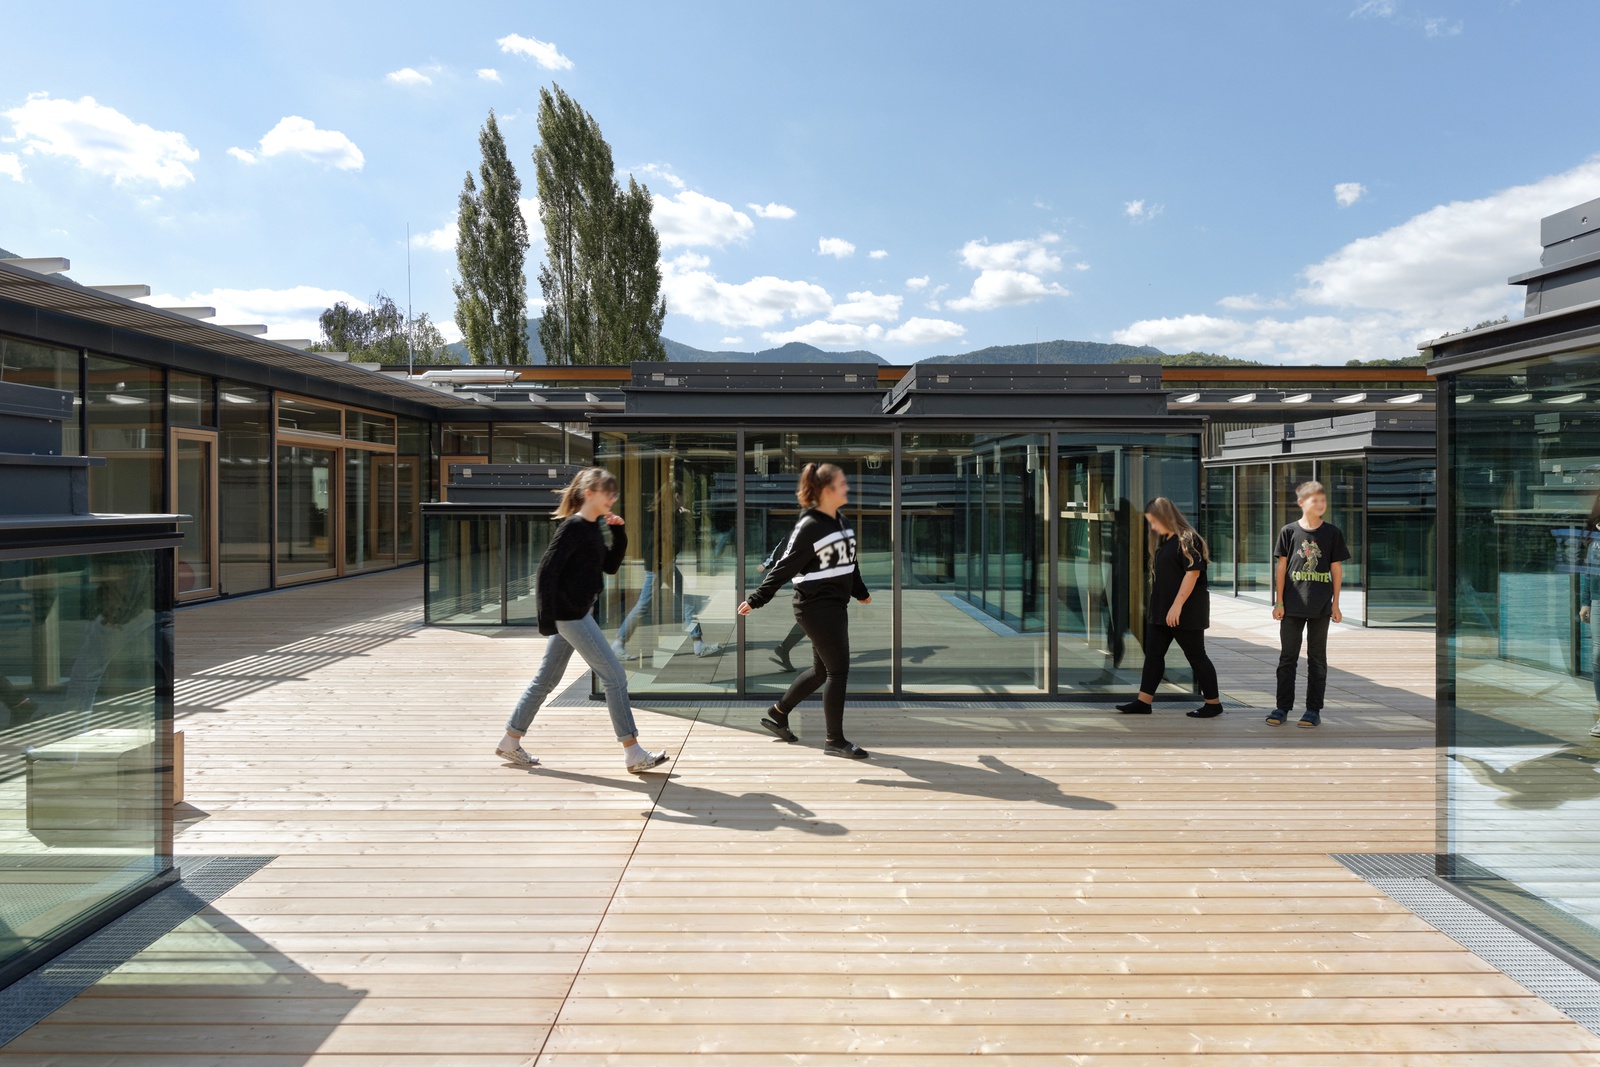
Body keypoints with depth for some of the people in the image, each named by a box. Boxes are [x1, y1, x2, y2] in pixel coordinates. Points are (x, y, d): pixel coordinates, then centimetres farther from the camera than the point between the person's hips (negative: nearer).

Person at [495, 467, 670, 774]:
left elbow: (610, 566, 18)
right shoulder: (572, 528, -16)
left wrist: (619, 533, 5)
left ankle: (509, 742, 26)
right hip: (570, 614, -10)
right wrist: (546, 619, -21)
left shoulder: (593, 528, 11)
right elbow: (546, 571, -19)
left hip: (577, 613, 10)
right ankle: (633, 754, -1)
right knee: (615, 677, -7)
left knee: (546, 679, 16)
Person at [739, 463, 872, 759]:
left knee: (823, 670, 16)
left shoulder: (841, 523, 11)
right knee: (838, 669, -5)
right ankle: (834, 740, 7)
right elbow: (785, 567, -15)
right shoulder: (809, 527, -16)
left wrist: (861, 592, 35)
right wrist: (756, 600, -16)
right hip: (817, 607, -9)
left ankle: (777, 714, 32)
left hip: (835, 606, 9)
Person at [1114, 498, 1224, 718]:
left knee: (1196, 656, 1)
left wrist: (1177, 605, -25)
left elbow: (1193, 573, -22)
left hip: (1185, 612, -9)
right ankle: (1143, 702, 10)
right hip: (1161, 612, 9)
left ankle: (1213, 703, 13)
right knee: (1153, 654, 7)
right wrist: (1157, 607, 18)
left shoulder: (1187, 540, -14)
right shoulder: (1165, 543, 13)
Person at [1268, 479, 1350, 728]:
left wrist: (1335, 603, 2)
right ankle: (1283, 707, 13)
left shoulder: (1332, 532, 1)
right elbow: (1281, 566, 2)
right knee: (1288, 658, 6)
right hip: (1292, 605, 0)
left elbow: (1336, 568, 4)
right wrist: (1279, 602, -2)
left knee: (1317, 658, 8)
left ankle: (1313, 709, 15)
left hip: (1320, 606, 0)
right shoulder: (1289, 531, 0)